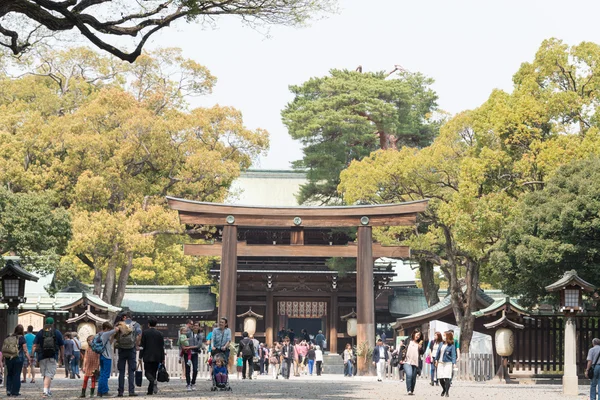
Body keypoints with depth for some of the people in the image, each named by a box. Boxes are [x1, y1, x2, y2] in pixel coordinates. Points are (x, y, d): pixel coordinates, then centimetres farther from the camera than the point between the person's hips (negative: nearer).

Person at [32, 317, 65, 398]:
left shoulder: (40, 333, 6)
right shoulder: (57, 333, 4)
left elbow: (35, 345, 0)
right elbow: (62, 346, 6)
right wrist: (62, 356, 16)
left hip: (42, 356, 2)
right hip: (53, 357, -2)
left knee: (44, 374, 15)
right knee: (49, 374, -4)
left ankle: (48, 391, 24)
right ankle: (45, 390, -19)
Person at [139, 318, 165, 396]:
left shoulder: (145, 332, -4)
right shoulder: (159, 333, 2)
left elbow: (142, 345, -4)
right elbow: (162, 347, 3)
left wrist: (140, 357, 1)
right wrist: (162, 358, 9)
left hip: (147, 357, -3)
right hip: (157, 357, 3)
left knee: (147, 372, 2)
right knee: (153, 373, 9)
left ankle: (153, 381, -30)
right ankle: (150, 391, 8)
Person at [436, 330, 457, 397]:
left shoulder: (452, 346, -6)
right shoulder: (441, 344, 7)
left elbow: (453, 354, -10)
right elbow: (438, 352, 17)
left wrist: (454, 363, -19)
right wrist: (436, 359, 19)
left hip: (448, 363, -5)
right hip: (440, 362, 5)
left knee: (447, 378, -12)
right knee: (440, 378, 5)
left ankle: (447, 392, -3)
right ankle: (444, 389, 30)